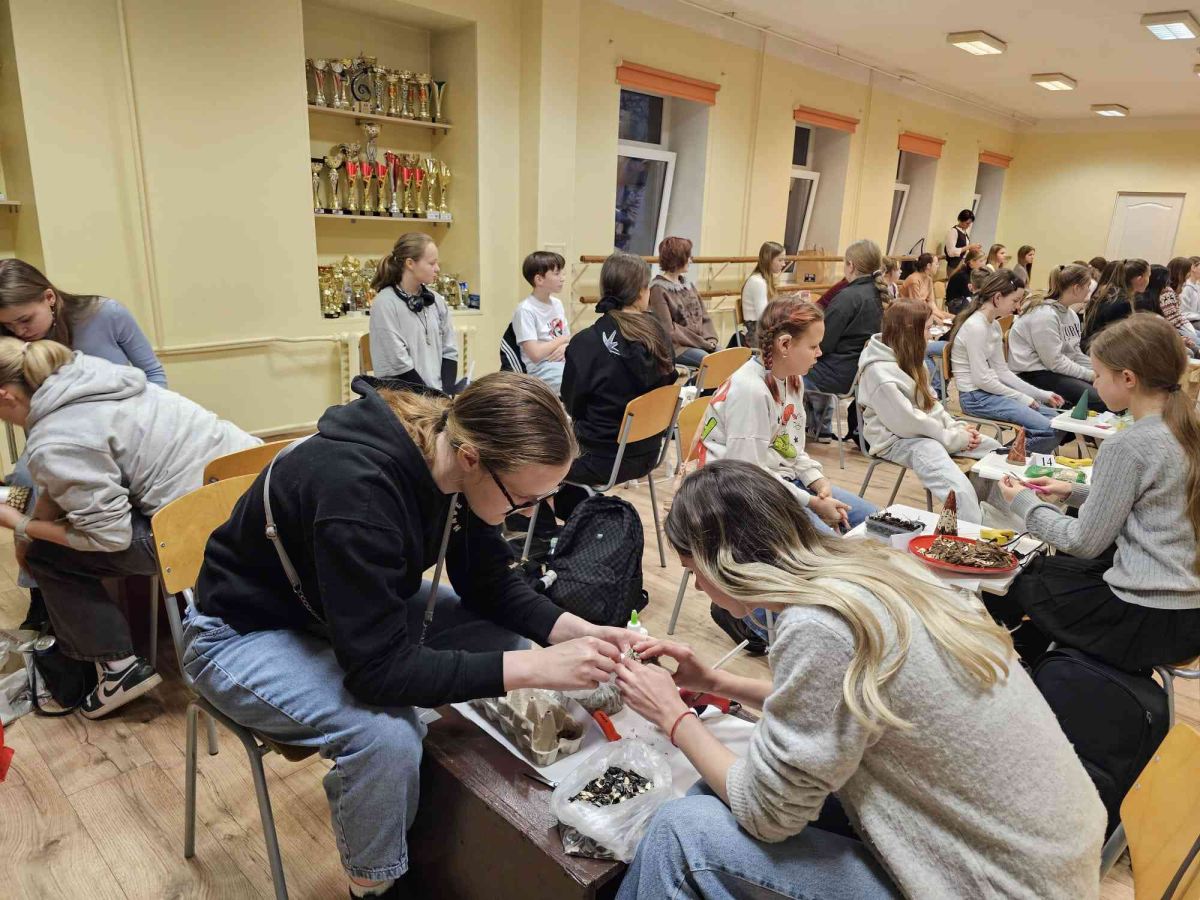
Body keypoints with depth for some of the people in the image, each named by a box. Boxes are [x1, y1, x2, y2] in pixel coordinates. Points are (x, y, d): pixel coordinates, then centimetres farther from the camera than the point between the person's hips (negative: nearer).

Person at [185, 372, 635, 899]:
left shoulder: (453, 453, -16)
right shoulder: (357, 489, -39)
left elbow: (488, 583, -5)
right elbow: (378, 668, -37)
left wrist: (574, 631, -20)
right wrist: (533, 667, -38)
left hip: (358, 610, 7)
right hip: (247, 632, -7)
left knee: (506, 637, -5)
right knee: (386, 735, -30)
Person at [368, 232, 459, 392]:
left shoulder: (436, 300, 6)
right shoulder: (385, 304, -9)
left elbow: (449, 350, 6)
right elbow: (397, 364, -12)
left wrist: (445, 393, -5)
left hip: (440, 397, 4)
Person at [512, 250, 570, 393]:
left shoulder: (557, 304, 12)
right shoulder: (525, 310, -10)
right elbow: (535, 354, -17)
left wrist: (565, 347, -7)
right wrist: (563, 339, -6)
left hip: (564, 362, 7)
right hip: (542, 370, -7)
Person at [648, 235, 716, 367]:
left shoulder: (689, 285, 16)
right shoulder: (658, 289, -7)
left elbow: (704, 316, 17)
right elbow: (669, 330, -13)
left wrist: (710, 339, -3)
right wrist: (702, 342, -12)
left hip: (703, 343, 7)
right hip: (676, 346, -7)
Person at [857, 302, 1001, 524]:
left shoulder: (910, 360, 9)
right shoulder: (879, 372, -21)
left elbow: (930, 402, 14)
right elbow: (907, 421, -22)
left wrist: (956, 427, -1)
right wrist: (953, 438, -14)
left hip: (926, 432, 10)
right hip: (897, 439, -10)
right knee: (958, 489, -31)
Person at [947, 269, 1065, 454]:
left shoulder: (994, 325, 11)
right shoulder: (975, 327, -18)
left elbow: (1002, 371, 12)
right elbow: (981, 379, -20)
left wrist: (1042, 395, 7)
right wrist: (1021, 398, -12)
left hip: (991, 390, 10)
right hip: (976, 397, -10)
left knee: (1054, 415, 11)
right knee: (1048, 430, -17)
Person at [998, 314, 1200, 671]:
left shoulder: (1125, 447, -22)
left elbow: (1085, 543, -15)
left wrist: (1025, 503, -2)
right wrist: (1074, 492, 13)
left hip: (1150, 622, -8)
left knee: (1022, 583, 14)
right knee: (1044, 566, 25)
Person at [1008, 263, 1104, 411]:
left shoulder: (1070, 314, 10)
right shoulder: (1044, 314, -19)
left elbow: (1075, 353, 14)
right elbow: (1054, 362, -20)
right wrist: (1090, 375, -14)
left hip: (1059, 370, 10)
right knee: (1098, 399, -21)